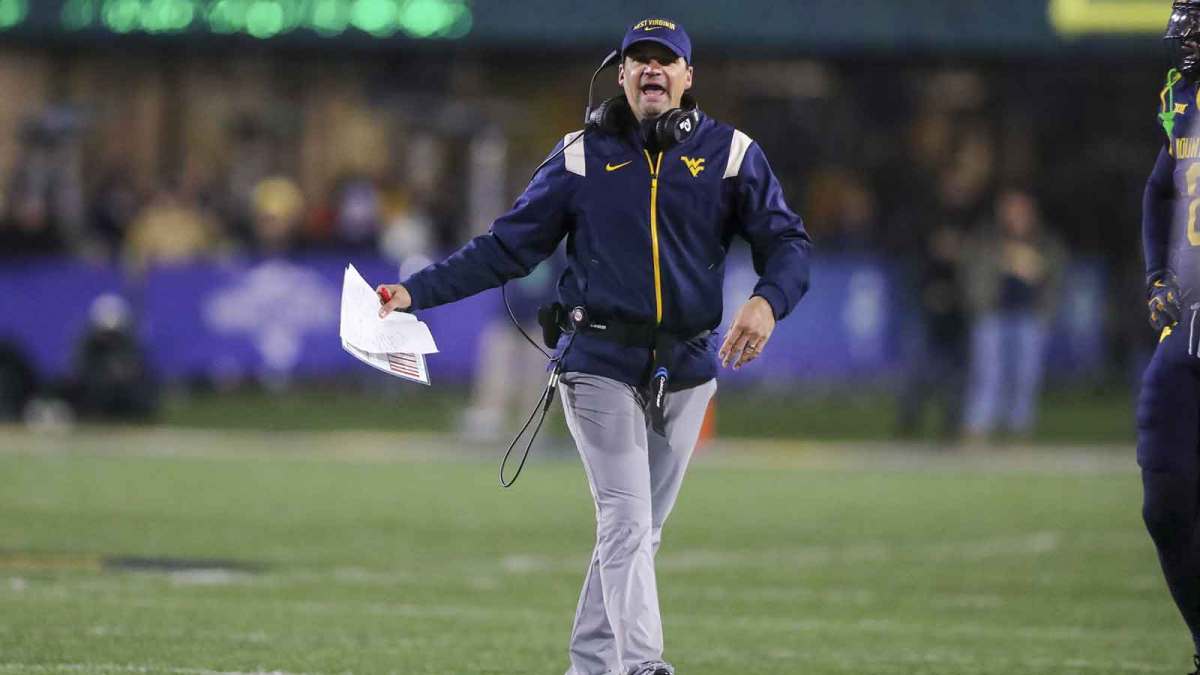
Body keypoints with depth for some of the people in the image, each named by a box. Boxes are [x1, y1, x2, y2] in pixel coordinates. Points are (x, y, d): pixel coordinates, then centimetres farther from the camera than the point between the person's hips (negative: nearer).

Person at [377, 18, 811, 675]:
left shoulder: (730, 153, 4)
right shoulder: (582, 155, 3)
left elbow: (787, 242, 1)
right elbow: (506, 247, 4)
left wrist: (768, 301, -21)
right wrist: (416, 291, -4)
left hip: (688, 369, 2)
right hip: (601, 366, -2)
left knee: (640, 528, 8)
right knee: (625, 523, -13)